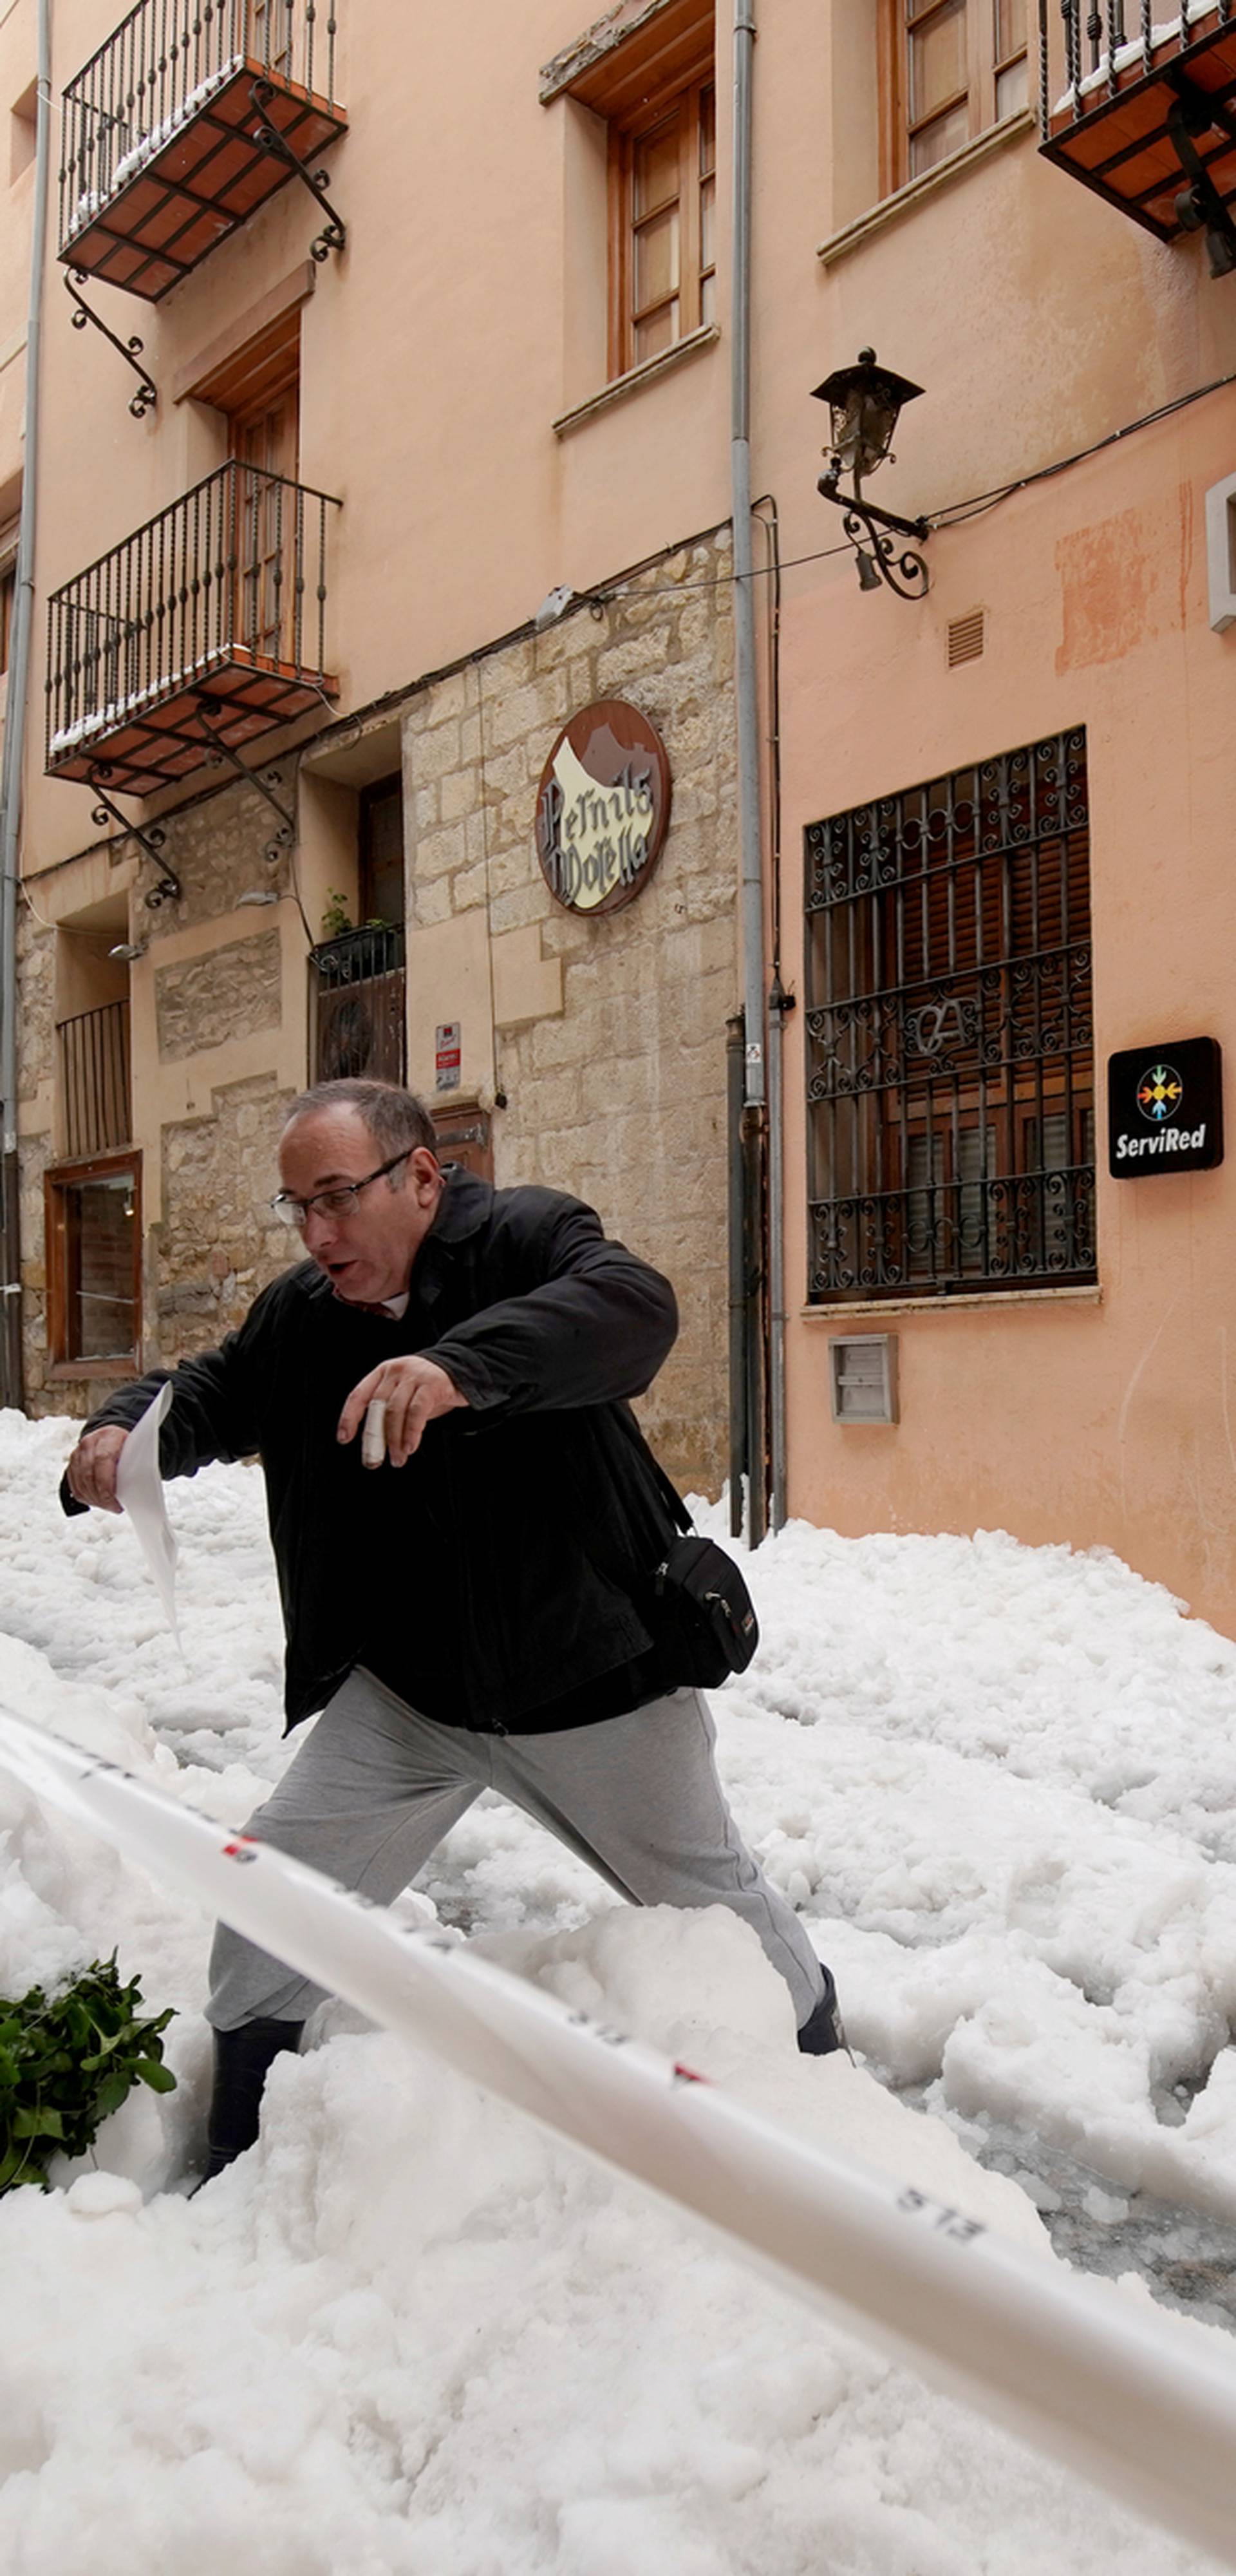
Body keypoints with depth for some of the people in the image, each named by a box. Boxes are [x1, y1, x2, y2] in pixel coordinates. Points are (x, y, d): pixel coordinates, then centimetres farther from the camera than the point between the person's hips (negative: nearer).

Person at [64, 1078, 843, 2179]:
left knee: (704, 1887, 16)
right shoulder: (302, 1312, -1)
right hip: (401, 1694, 4)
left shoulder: (523, 1238, -19)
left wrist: (462, 1366, -54)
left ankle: (816, 2033, 47)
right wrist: (124, 1434, -19)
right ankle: (236, 2166, 26)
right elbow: (214, 1392, 6)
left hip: (589, 1677, -4)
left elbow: (635, 1307, -37)